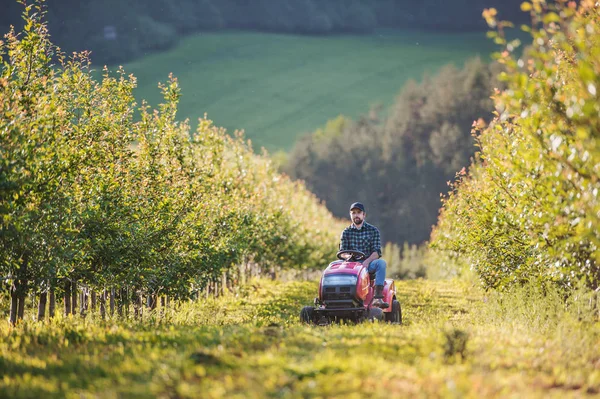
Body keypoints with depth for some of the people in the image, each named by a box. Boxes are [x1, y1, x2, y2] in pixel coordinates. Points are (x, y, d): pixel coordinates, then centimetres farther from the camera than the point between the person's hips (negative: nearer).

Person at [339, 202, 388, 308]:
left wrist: (367, 261, -22)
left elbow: (377, 252, -2)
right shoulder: (346, 232, 14)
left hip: (369, 264, -1)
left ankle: (378, 297, -42)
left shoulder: (373, 231, 8)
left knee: (381, 263, -34)